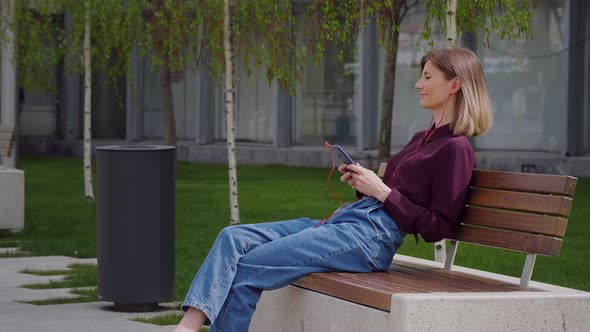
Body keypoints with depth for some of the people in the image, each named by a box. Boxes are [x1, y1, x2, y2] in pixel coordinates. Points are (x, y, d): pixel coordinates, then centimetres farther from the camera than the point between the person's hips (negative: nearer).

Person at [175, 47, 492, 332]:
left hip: (374, 234, -9)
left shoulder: (455, 149, -5)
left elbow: (439, 226, -11)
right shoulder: (423, 138, 23)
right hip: (345, 219, 9)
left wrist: (381, 191, -10)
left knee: (249, 269, -17)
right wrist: (362, 183, 9)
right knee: (233, 238, -8)